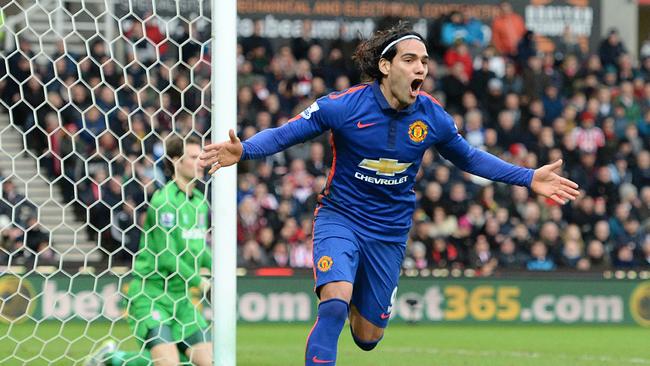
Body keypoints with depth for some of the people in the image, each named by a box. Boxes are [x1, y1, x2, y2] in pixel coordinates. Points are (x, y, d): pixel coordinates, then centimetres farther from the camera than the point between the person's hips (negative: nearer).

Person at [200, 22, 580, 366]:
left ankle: (358, 305, 47)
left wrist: (529, 178, 5)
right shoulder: (343, 106, -17)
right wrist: (243, 150, -32)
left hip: (389, 234, 3)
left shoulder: (433, 117, -7)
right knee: (335, 304, -30)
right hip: (340, 219, -3)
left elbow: (469, 158, 10)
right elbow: (283, 134, -12)